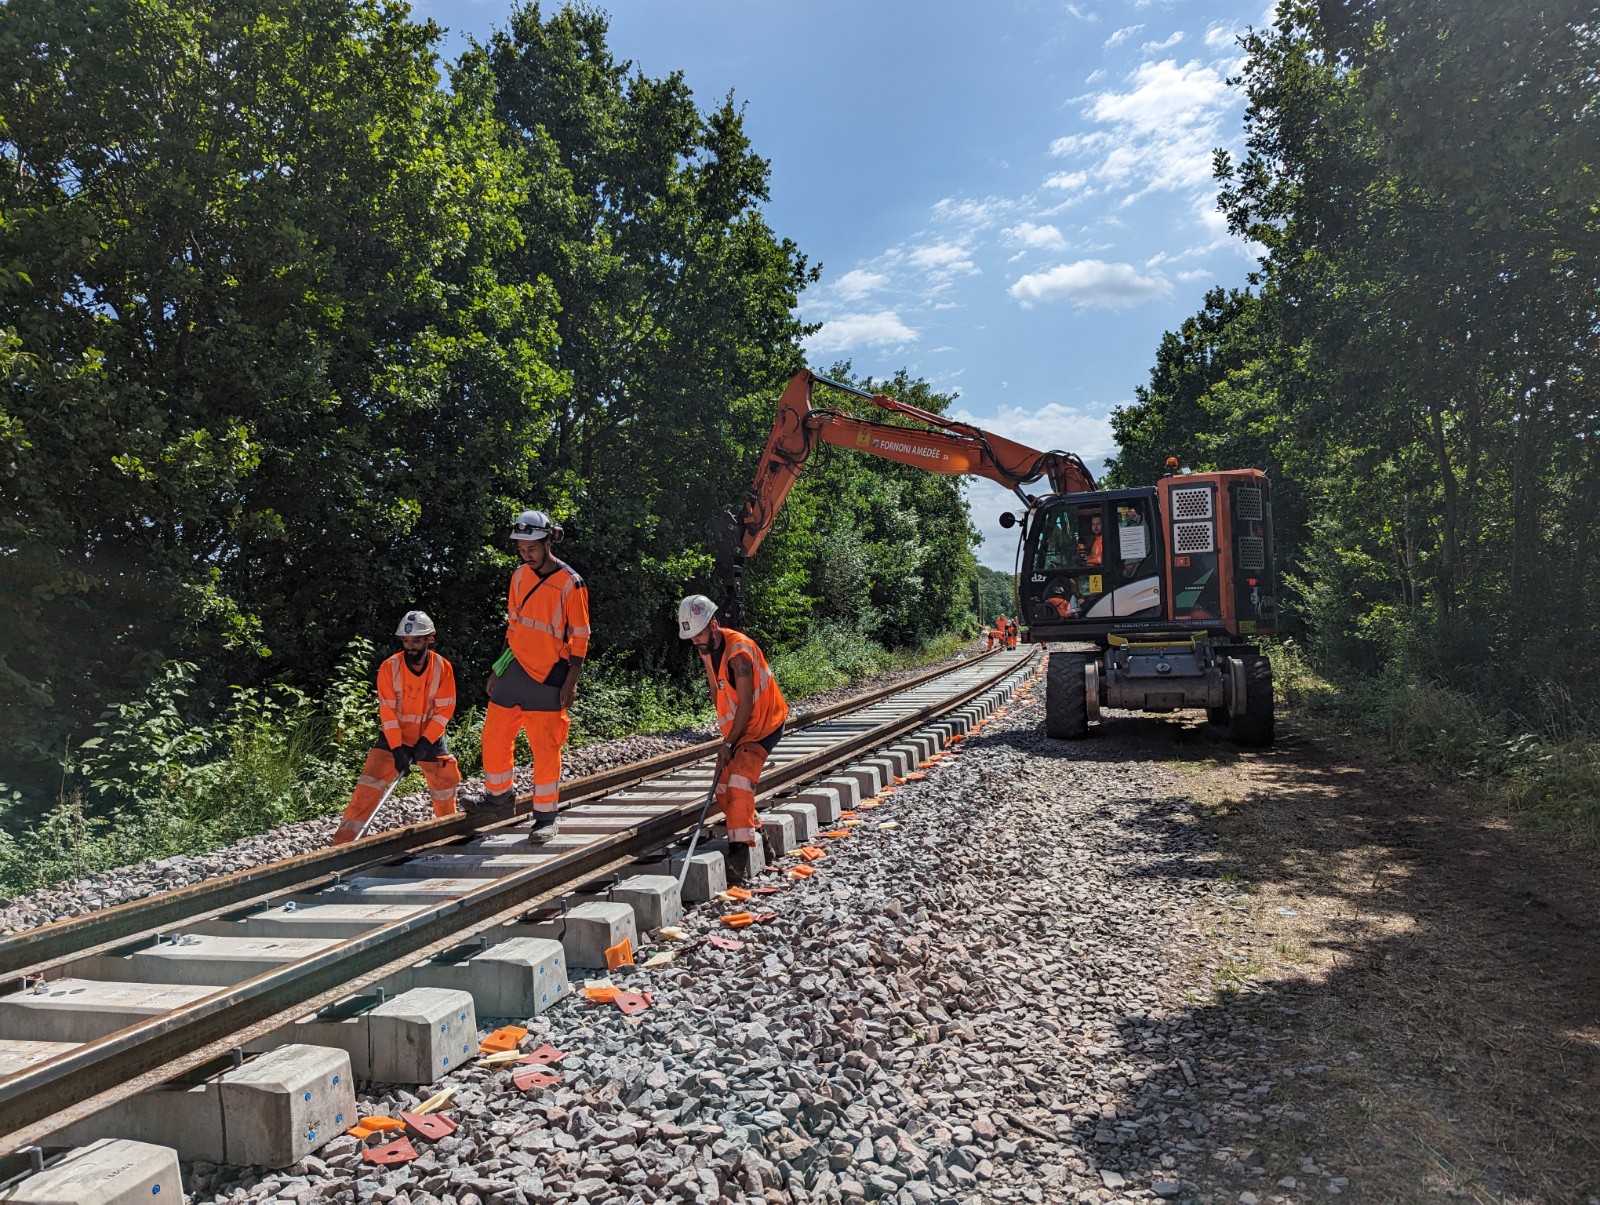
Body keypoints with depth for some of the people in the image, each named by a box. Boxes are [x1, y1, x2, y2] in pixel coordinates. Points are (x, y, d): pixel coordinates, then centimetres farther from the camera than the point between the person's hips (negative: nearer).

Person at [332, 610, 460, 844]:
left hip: (429, 739, 2)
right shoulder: (390, 667, -15)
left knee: (446, 784, 10)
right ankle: (343, 839, -14)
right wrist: (397, 748, -21)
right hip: (394, 738, -2)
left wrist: (424, 742, -17)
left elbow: (445, 709, -10)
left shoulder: (443, 667, -12)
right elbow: (387, 711, -15)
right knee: (369, 785, -15)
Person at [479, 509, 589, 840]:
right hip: (514, 669, 6)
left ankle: (545, 816, 10)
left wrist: (571, 682, -13)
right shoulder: (520, 576, 8)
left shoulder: (570, 583, -11)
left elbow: (580, 637, -9)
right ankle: (499, 796, 30)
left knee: (545, 747, -1)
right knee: (494, 736, 10)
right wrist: (497, 670, 16)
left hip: (548, 677, -6)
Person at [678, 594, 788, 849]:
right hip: (738, 725, 9)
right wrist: (726, 732, 6)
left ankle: (741, 842, -19)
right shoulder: (706, 648, -1)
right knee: (722, 782, 11)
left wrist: (729, 743, -19)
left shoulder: (738, 652, -29)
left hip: (763, 723, -9)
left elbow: (746, 705, -26)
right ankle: (750, 822, 33)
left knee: (740, 778, -22)